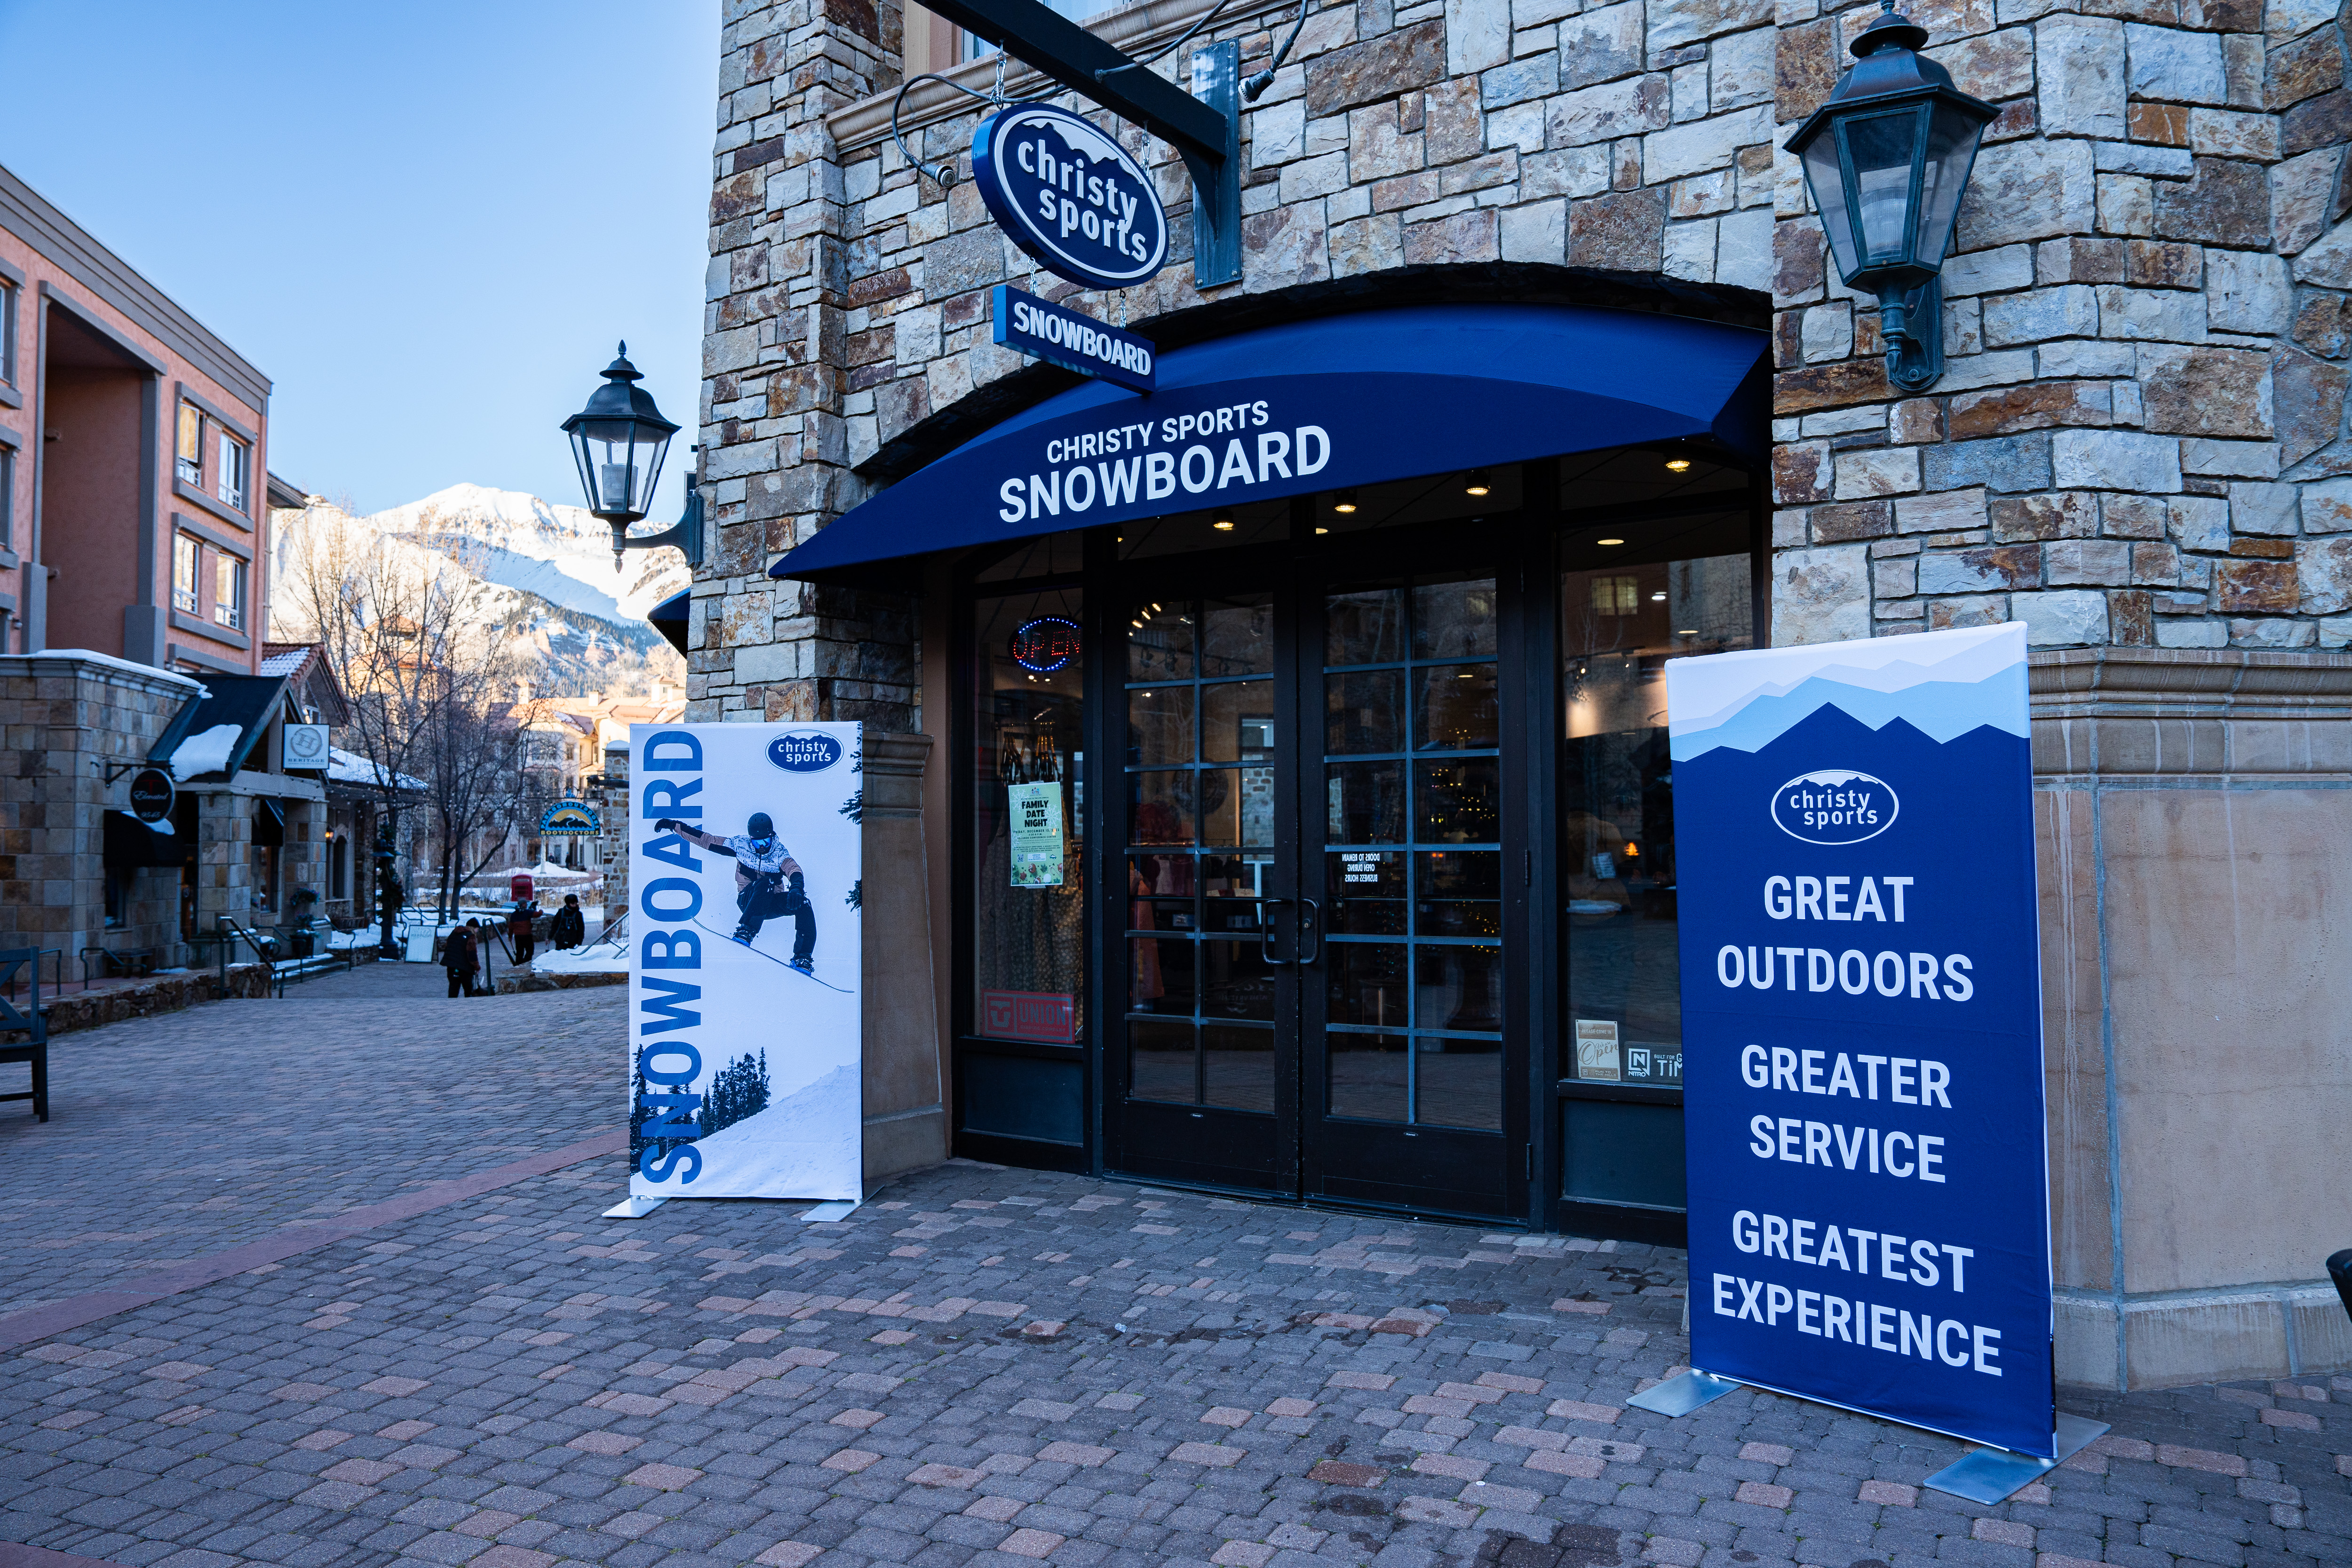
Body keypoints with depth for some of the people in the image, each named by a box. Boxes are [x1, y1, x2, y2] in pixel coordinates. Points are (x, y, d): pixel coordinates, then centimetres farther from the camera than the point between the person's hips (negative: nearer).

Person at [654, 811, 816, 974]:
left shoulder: (779, 852, -6)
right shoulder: (740, 844, -2)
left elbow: (794, 870, -25)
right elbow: (706, 839, 4)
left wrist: (796, 888, -48)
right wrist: (675, 826, 4)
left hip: (772, 905, 1)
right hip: (748, 899, -1)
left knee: (802, 904, -27)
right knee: (765, 883, -34)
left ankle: (803, 958, -26)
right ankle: (746, 932, -37)